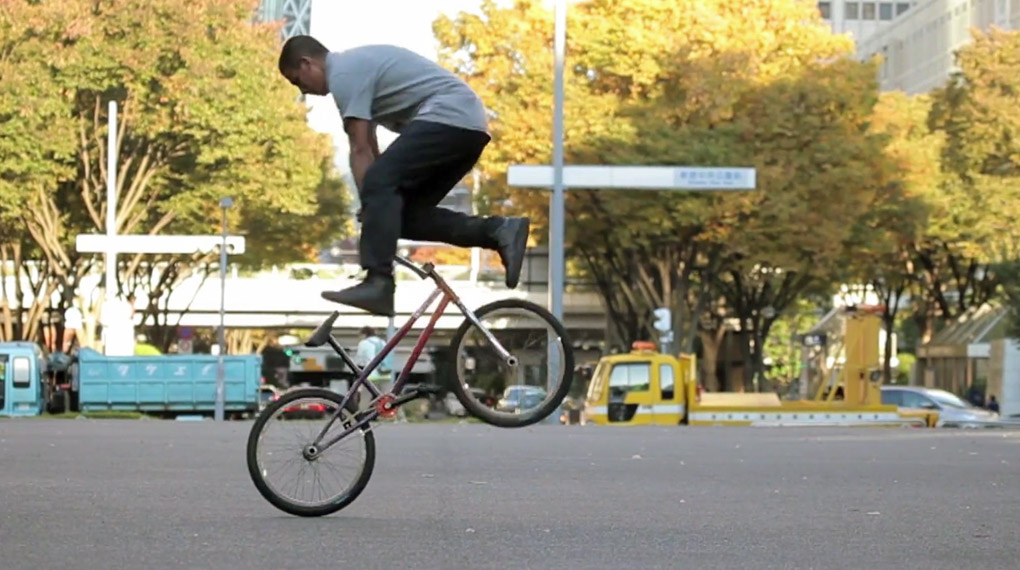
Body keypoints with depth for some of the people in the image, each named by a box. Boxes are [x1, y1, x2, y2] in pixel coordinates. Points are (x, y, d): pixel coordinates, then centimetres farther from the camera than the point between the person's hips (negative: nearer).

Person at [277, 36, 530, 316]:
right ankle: (498, 230, -4)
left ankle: (378, 284, -30)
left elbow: (360, 150, -10)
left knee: (379, 184, -20)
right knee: (409, 215, 6)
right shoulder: (355, 64, 26)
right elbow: (369, 146, 26)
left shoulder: (343, 73, -6)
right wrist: (374, 210, 23)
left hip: (447, 116, -10)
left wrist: (367, 208, -7)